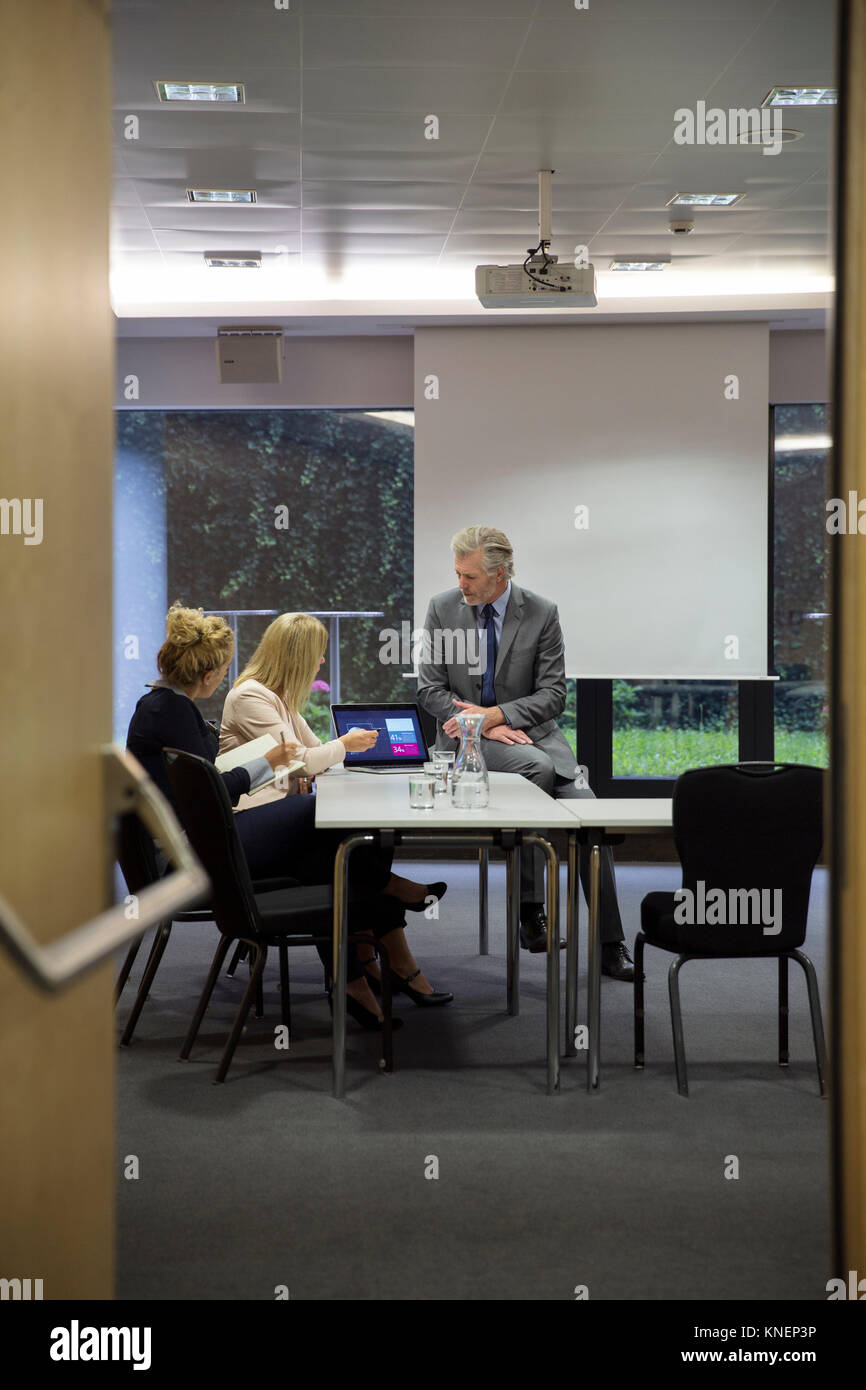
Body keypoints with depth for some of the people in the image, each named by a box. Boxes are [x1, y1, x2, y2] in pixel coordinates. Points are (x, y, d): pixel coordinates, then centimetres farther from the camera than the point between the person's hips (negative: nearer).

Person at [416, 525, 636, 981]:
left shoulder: (541, 613, -3)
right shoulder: (442, 609, -1)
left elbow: (553, 694, -3)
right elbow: (430, 688, 0)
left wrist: (495, 715, -18)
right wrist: (486, 728, -14)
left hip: (532, 731, 1)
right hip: (471, 736, -1)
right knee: (539, 768, -33)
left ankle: (610, 946, -14)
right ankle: (530, 909, -20)